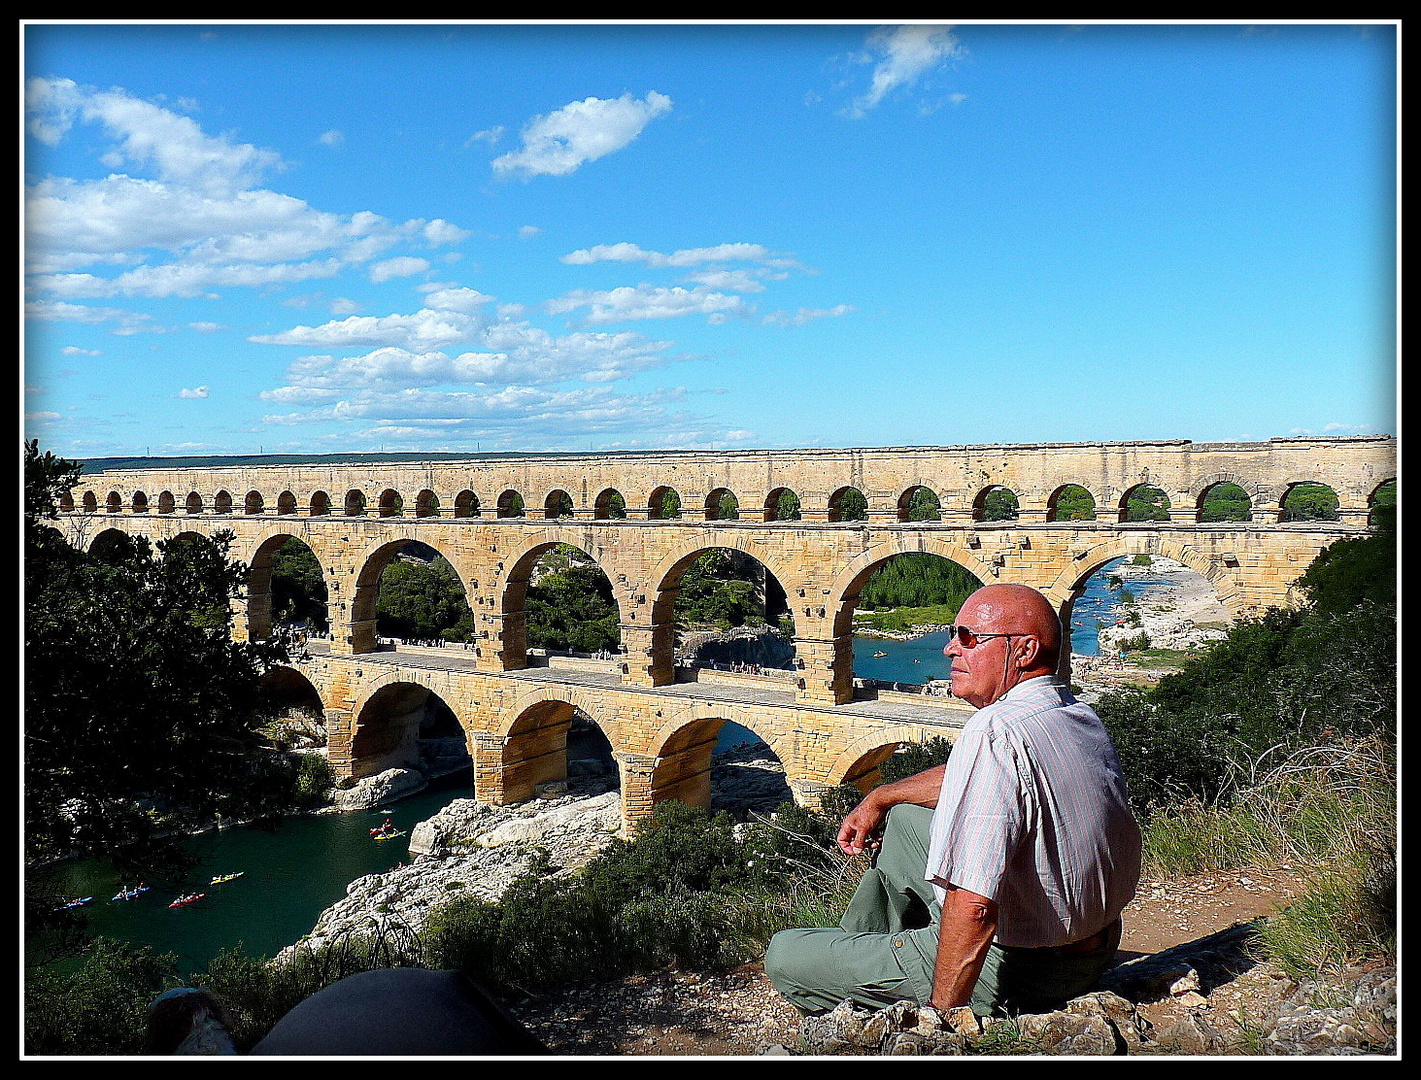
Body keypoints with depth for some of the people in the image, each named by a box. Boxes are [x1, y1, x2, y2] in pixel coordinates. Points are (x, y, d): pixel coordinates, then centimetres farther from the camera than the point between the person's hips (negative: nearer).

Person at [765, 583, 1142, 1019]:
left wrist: (943, 1016, -22)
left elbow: (972, 910, -35)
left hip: (1016, 976, -9)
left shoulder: (995, 733, -29)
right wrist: (877, 798, 26)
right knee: (902, 818, 25)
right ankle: (854, 948, 42)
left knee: (784, 954, -2)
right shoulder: (1080, 716, 3)